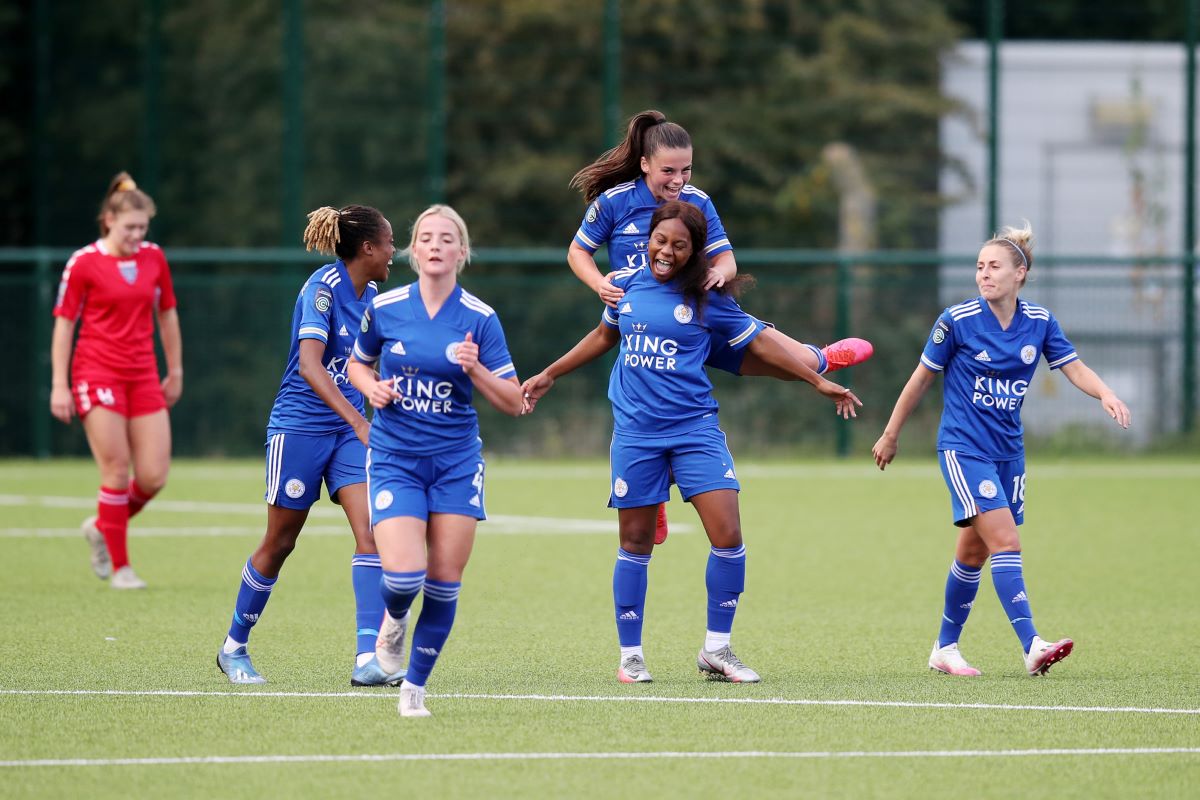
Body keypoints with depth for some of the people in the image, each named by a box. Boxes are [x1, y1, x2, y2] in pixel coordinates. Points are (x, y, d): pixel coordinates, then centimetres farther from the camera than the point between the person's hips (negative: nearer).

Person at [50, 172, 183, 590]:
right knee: (117, 472, -8)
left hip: (143, 376, 5)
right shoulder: (84, 263, -6)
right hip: (97, 374, -5)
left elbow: (167, 315, 17)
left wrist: (175, 372, 19)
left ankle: (102, 527, 25)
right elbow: (64, 323, -3)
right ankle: (119, 567, 3)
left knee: (153, 477, -2)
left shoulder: (154, 258, 6)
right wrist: (59, 385, -7)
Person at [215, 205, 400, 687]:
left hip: (349, 430, 7)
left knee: (371, 532, -11)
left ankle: (368, 660, -17)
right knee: (279, 543, 4)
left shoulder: (370, 296, 8)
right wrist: (358, 420, -37)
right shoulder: (322, 288, -17)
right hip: (299, 426, -7)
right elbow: (311, 366, -29)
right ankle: (233, 648, 23)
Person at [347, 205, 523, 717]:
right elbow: (357, 363, 17)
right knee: (404, 576, -17)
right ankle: (394, 618, 21)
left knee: (444, 582, -2)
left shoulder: (480, 319, -3)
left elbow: (513, 404, -1)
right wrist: (372, 387, -5)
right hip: (394, 459, -1)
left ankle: (415, 686, 15)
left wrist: (474, 369, -18)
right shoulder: (384, 308, -1)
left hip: (457, 462, 1)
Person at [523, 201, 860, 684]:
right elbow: (605, 336, 23)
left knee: (728, 536, -12)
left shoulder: (706, 297, -2)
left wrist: (818, 381, 5)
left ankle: (716, 650, 2)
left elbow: (758, 342, 6)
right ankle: (630, 656, 16)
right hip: (635, 432, 2)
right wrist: (550, 375, 30)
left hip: (694, 427, -2)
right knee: (635, 543, 5)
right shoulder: (626, 284, 5)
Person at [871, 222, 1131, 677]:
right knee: (1005, 541, -18)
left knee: (973, 552, 12)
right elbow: (921, 379, 0)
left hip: (1007, 451, 5)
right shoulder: (958, 320, -10)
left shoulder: (1038, 322, 1)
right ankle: (1031, 647, -26)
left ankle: (945, 648, 26)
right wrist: (891, 435, 6)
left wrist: (1105, 394, -20)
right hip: (963, 448, -5)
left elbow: (1074, 367, 1)